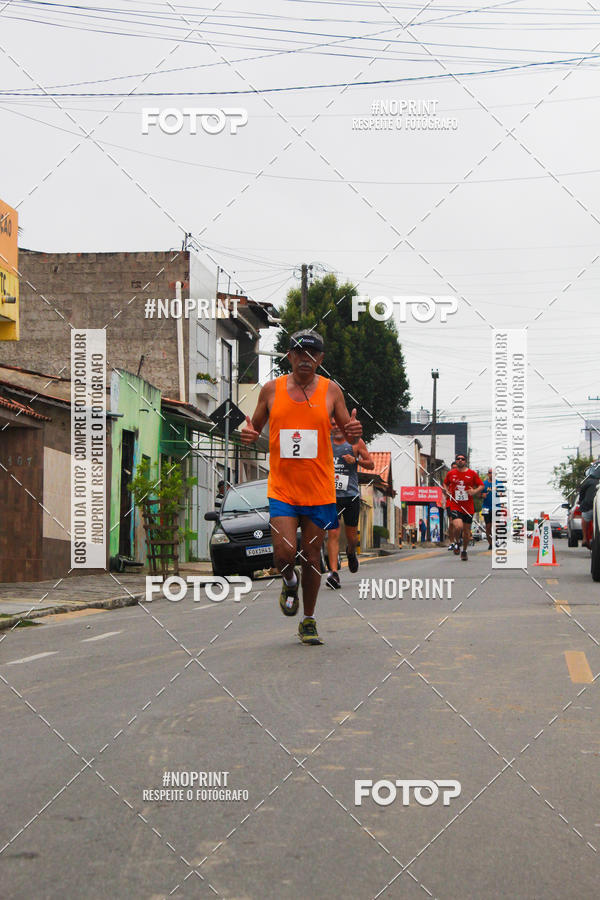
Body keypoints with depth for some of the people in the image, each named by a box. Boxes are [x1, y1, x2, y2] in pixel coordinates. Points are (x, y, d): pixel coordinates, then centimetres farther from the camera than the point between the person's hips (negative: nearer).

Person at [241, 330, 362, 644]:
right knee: (284, 552, -14)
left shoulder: (331, 390, 3)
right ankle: (289, 581, 23)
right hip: (282, 488, 0)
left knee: (311, 555, 6)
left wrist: (354, 432, -16)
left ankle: (308, 621, 22)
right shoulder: (271, 390, 3)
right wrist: (249, 434, -10)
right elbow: (255, 427, 14)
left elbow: (348, 434, 9)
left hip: (319, 488, 0)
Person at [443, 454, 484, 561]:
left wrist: (475, 491, -13)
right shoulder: (451, 473, 5)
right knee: (458, 526, -24)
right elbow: (445, 484, 22)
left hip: (468, 507, 1)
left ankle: (464, 551, 30)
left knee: (466, 531, 7)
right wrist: (446, 491, 1)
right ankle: (457, 542, 8)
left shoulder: (472, 474, 2)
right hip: (454, 506, -1)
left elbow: (481, 486, 6)